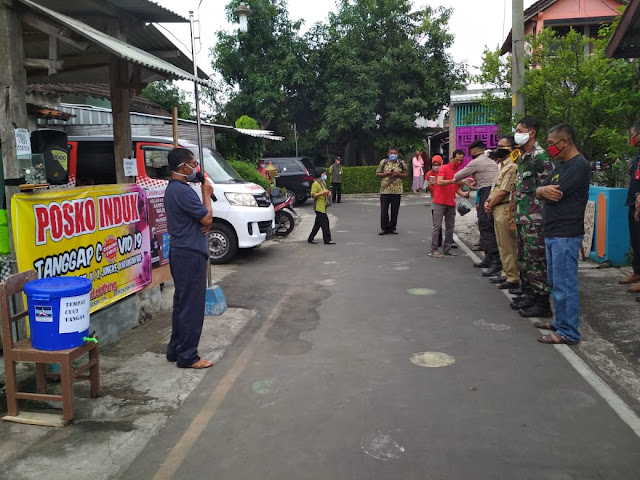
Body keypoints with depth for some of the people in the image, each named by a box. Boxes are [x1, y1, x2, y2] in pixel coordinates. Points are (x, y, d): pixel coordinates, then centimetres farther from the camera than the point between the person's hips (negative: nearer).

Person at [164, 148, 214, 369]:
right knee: (192, 305, -4)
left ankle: (175, 349, 25)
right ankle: (187, 356, 4)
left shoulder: (171, 189, 14)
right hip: (190, 253, -11)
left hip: (179, 251, 11)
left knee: (182, 302, 16)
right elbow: (207, 218, -16)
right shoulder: (183, 191, -19)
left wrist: (205, 222, -1)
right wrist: (207, 195, -3)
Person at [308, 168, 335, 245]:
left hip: (323, 206, 10)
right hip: (319, 206, -10)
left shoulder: (323, 183, 16)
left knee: (318, 224, 12)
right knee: (325, 223, -9)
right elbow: (313, 195, -22)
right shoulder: (315, 184, -13)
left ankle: (311, 239, 20)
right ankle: (327, 240, -4)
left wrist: (328, 193, 10)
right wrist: (323, 193, -26)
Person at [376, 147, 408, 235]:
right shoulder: (383, 162, 8)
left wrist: (398, 174, -7)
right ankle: (384, 228, 7)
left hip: (397, 190, 1)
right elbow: (378, 174, 9)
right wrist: (386, 173, -9)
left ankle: (392, 227, 15)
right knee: (384, 210, -3)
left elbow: (405, 175, 12)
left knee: (395, 211, 4)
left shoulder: (401, 163, 9)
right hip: (385, 190, -1)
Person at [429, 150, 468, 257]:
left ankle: (447, 249, 15)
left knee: (450, 227, 8)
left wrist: (463, 193, -3)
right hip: (440, 202, -7)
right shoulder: (444, 168, -5)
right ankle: (433, 250, -4)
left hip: (451, 203, 7)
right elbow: (439, 182, -20)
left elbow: (457, 188, 17)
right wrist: (452, 181, -32)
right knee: (437, 226, -5)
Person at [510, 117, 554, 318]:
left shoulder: (540, 156, -13)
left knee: (535, 259, -5)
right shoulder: (522, 157, 16)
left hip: (535, 218, -10)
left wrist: (537, 214, -17)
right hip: (522, 217, 10)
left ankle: (542, 303, 2)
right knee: (523, 257, 16)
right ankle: (528, 293, 28)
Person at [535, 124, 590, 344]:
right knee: (555, 282, 17)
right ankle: (560, 322, 28)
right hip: (552, 233, 10)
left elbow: (555, 195, -20)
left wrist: (544, 190, 0)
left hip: (566, 235, -10)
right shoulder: (560, 165, 18)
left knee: (564, 285, -6)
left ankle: (568, 332, 2)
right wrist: (544, 190, -11)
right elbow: (539, 193, 10)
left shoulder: (579, 165, -13)